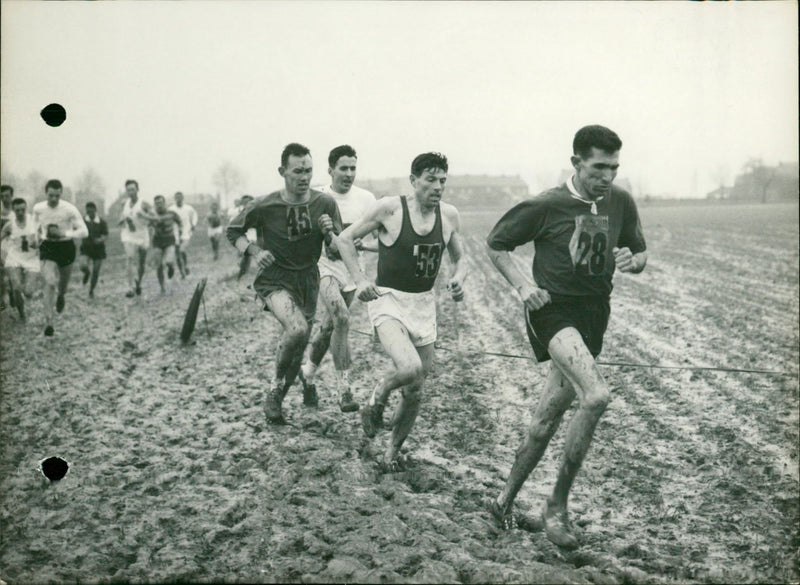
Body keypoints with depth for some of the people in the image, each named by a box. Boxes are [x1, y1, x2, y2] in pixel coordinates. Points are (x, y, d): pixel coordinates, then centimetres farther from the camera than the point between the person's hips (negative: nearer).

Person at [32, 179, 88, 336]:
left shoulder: (70, 209, -17)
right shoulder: (38, 208, -7)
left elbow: (84, 231, -18)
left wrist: (64, 233, -29)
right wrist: (38, 238, 8)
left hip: (66, 247, 0)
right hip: (47, 247, 0)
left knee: (64, 281, 18)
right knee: (50, 282, -16)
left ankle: (61, 296, 58)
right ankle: (48, 321, -13)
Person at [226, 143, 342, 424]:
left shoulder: (325, 203, -6)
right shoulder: (265, 206, -14)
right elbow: (233, 230, 2)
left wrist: (329, 232, -20)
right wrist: (254, 251, -15)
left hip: (307, 282, 4)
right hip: (274, 281, -4)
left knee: (297, 349, 11)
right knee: (297, 329, -31)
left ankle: (276, 401, 35)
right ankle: (275, 388, -8)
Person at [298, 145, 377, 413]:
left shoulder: (366, 199, -3)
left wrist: (361, 244, -23)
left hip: (351, 268, 4)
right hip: (324, 264, -4)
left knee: (328, 324, 15)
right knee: (341, 318, -24)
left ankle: (308, 372, 41)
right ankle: (344, 390, -21)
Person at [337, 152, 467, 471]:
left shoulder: (449, 215, 2)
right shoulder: (390, 208, -11)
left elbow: (459, 259, 16)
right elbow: (345, 239, -2)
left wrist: (458, 278, -7)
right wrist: (360, 281, -12)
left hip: (424, 304, 5)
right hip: (388, 300, -5)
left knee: (415, 390, 9)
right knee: (410, 367, -30)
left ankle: (393, 450, 32)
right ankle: (377, 397, 5)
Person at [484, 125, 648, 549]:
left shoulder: (620, 203, 6)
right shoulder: (547, 206, -8)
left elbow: (641, 255, 18)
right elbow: (496, 244, 3)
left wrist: (632, 261, -7)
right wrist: (522, 285, -11)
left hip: (593, 316, 6)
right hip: (553, 310, -6)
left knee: (547, 419, 10)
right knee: (596, 395, -26)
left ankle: (505, 502, 27)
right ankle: (557, 506, -12)